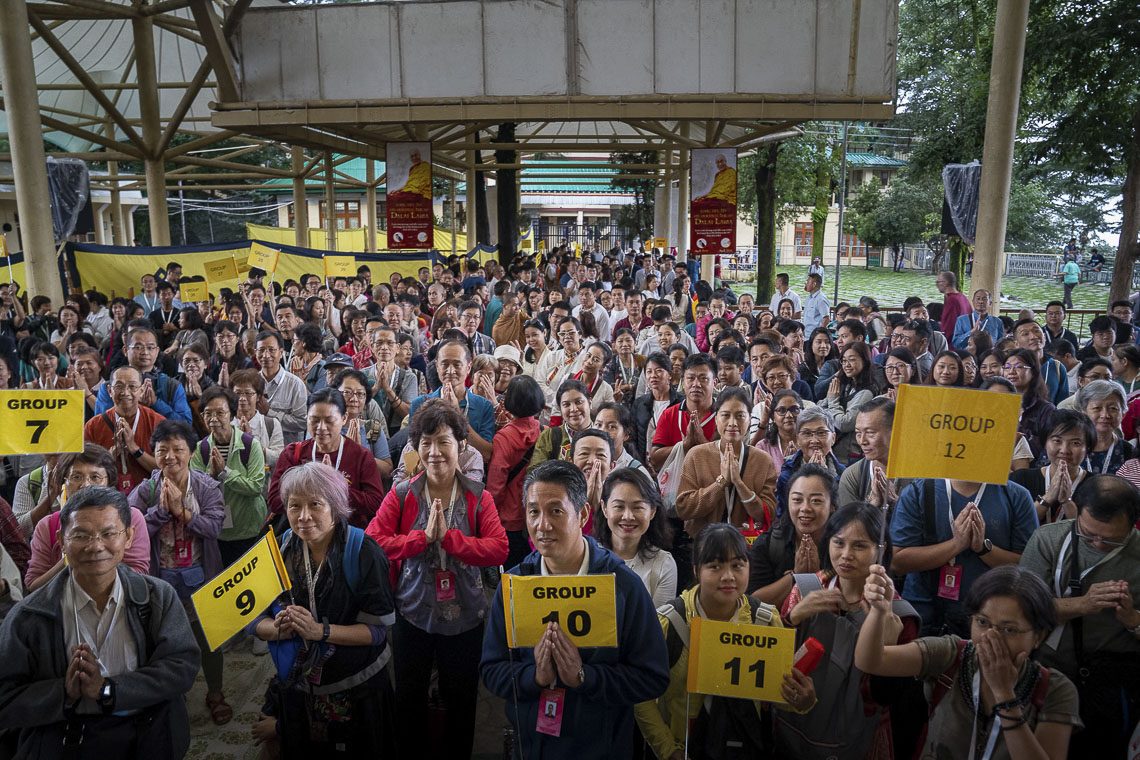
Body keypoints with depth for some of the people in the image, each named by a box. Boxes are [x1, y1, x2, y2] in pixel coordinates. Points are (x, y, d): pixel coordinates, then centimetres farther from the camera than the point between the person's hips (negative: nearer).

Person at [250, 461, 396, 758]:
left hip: (357, 688, -3)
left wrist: (320, 631, -29)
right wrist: (278, 629, -23)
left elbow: (378, 628, -18)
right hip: (296, 686, 3)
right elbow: (255, 620, -2)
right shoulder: (279, 550, -5)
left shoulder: (363, 552, -18)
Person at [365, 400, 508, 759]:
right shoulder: (401, 494, -7)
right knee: (409, 694, 19)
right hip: (414, 612, 1)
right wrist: (423, 536, -24)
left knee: (461, 696, 17)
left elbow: (499, 550, -17)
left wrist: (448, 536, -26)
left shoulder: (478, 496, -8)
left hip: (464, 615, 0)